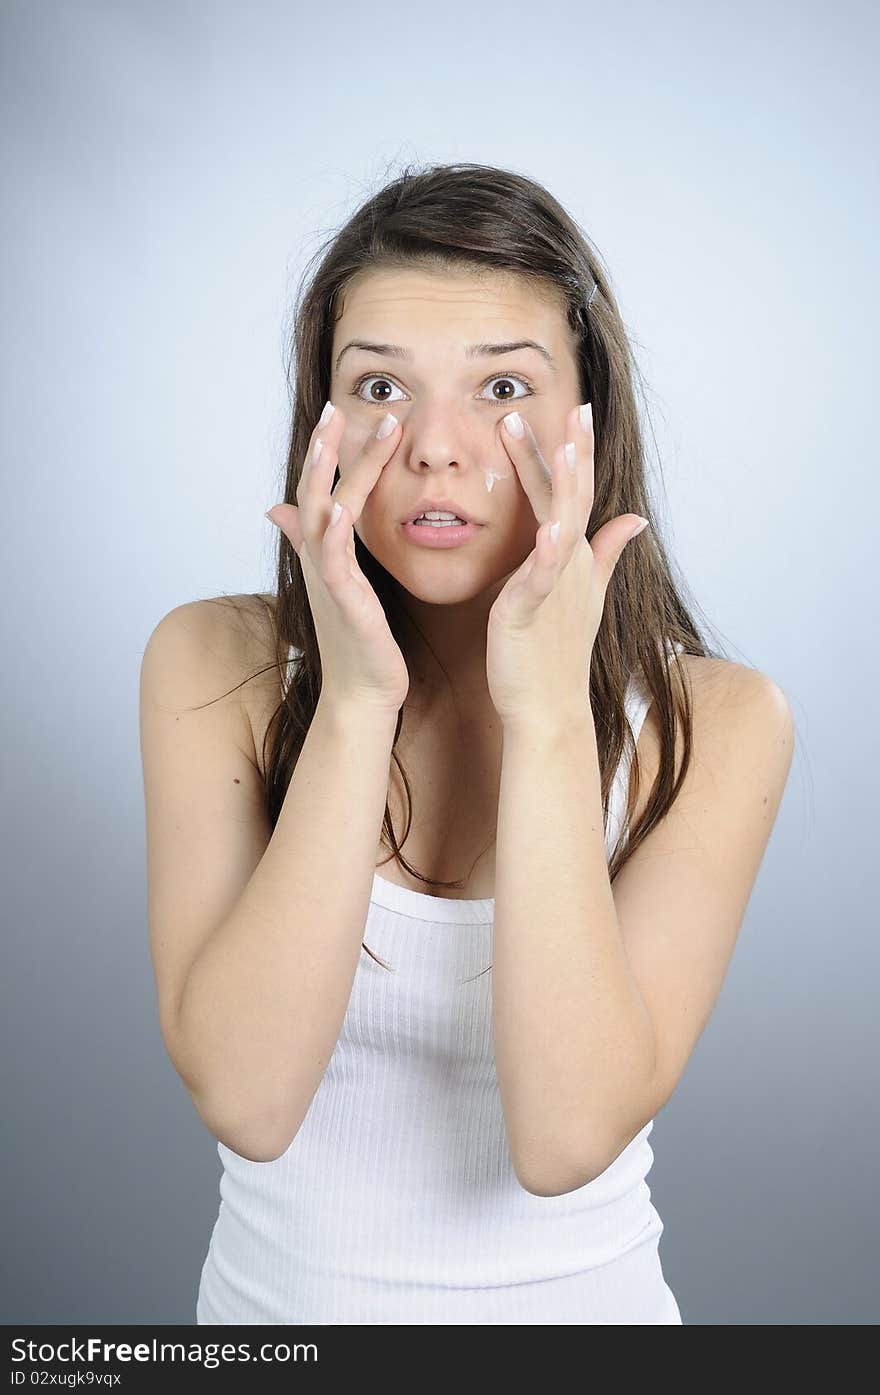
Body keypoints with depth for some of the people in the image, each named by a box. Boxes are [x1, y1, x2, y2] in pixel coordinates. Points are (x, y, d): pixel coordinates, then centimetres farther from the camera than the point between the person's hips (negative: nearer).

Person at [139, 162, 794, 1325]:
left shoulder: (717, 721, -16)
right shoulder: (214, 663, -14)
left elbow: (566, 1139, -25)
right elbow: (244, 1101, -23)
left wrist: (547, 710, -29)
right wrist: (356, 703, -28)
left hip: (575, 1294, 0)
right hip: (274, 1288, 1)